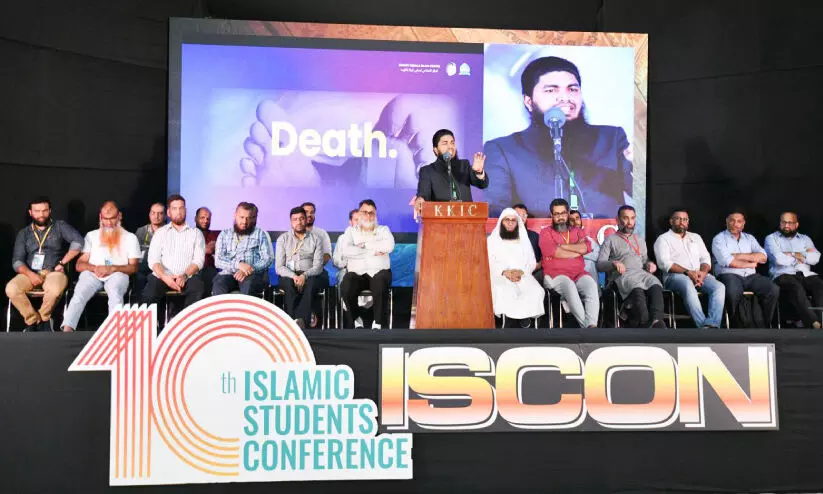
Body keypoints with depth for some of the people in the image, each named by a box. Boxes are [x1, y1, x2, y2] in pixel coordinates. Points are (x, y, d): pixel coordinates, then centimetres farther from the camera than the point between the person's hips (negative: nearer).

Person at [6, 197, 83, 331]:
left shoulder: (59, 226, 10)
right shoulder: (24, 233, 17)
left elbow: (78, 241, -6)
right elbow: (17, 261, 8)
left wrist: (62, 263, -10)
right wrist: (30, 274, -13)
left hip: (53, 272, -3)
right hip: (30, 273, 3)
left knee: (54, 289, -37)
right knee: (11, 288, -29)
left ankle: (43, 318, -7)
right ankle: (33, 319, -7)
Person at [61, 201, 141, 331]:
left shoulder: (130, 237, 17)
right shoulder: (91, 235, 23)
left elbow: (133, 267, 8)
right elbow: (79, 265, 15)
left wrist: (112, 268, -11)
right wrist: (95, 268, -9)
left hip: (117, 274, -2)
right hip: (92, 274, 2)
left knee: (115, 293, -37)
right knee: (79, 294, -31)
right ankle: (67, 330, -44)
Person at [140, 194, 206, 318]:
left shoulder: (196, 233, 13)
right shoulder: (160, 232, 15)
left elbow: (198, 260, 2)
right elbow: (153, 260, 3)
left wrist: (185, 275, -18)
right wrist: (165, 277, -17)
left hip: (188, 277, 0)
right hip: (163, 276, 1)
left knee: (197, 287, -34)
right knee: (148, 296, -30)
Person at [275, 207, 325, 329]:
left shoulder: (316, 240, 12)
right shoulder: (283, 239, 12)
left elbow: (318, 266, 1)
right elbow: (279, 267, 2)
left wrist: (304, 276, -20)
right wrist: (293, 276, -18)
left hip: (309, 276, 0)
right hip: (288, 276, 0)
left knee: (311, 284, -36)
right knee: (290, 284, -36)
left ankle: (299, 321, -49)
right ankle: (299, 324, -42)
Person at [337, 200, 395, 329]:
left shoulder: (383, 230, 17)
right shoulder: (351, 231, 16)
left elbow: (389, 246, -6)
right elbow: (346, 250, -6)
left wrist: (365, 245, -3)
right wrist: (373, 251, -6)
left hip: (378, 271, 0)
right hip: (356, 273, 1)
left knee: (380, 286, -35)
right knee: (346, 289, -31)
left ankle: (378, 323, -18)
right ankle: (357, 319, -5)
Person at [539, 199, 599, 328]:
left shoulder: (578, 231, 21)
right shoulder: (546, 233, 10)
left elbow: (586, 248, 0)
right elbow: (555, 252, -8)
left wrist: (561, 246, -3)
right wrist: (578, 249, 1)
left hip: (579, 274, 3)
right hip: (556, 275, -3)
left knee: (591, 285, -32)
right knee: (569, 286, -38)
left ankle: (591, 325, -46)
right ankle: (587, 326, -39)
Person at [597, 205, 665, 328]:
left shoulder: (640, 240, 34)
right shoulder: (610, 240, 17)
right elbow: (599, 264, 7)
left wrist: (650, 264, 9)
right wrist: (614, 263, -14)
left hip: (642, 273, 4)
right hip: (623, 275, -4)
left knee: (656, 287, -36)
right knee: (638, 290, -41)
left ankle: (657, 321, -56)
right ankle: (646, 324, -52)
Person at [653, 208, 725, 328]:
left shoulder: (696, 237, 28)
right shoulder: (663, 239, 10)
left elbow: (705, 258, 18)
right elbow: (664, 263, -6)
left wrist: (703, 272, -6)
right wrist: (687, 272, -17)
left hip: (699, 275, 5)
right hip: (675, 276, -5)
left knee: (719, 286, -26)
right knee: (688, 285, -39)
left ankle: (711, 324, -40)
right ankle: (703, 325, -44)